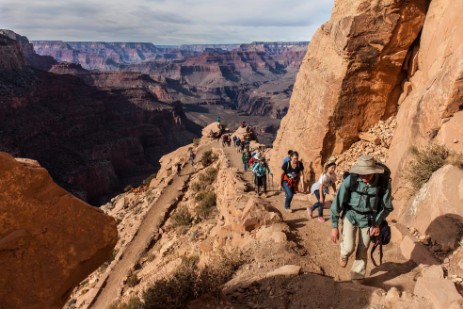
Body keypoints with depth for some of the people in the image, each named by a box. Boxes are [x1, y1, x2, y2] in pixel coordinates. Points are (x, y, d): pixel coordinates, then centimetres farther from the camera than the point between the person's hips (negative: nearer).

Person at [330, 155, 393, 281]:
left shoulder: (384, 182, -23)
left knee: (362, 251, 8)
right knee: (349, 247, -14)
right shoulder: (350, 180, -26)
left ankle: (357, 278, 30)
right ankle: (344, 254, 23)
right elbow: (337, 203, -15)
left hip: (368, 218, 1)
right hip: (351, 215, -1)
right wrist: (334, 226, -10)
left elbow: (387, 207, -3)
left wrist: (377, 223, -2)